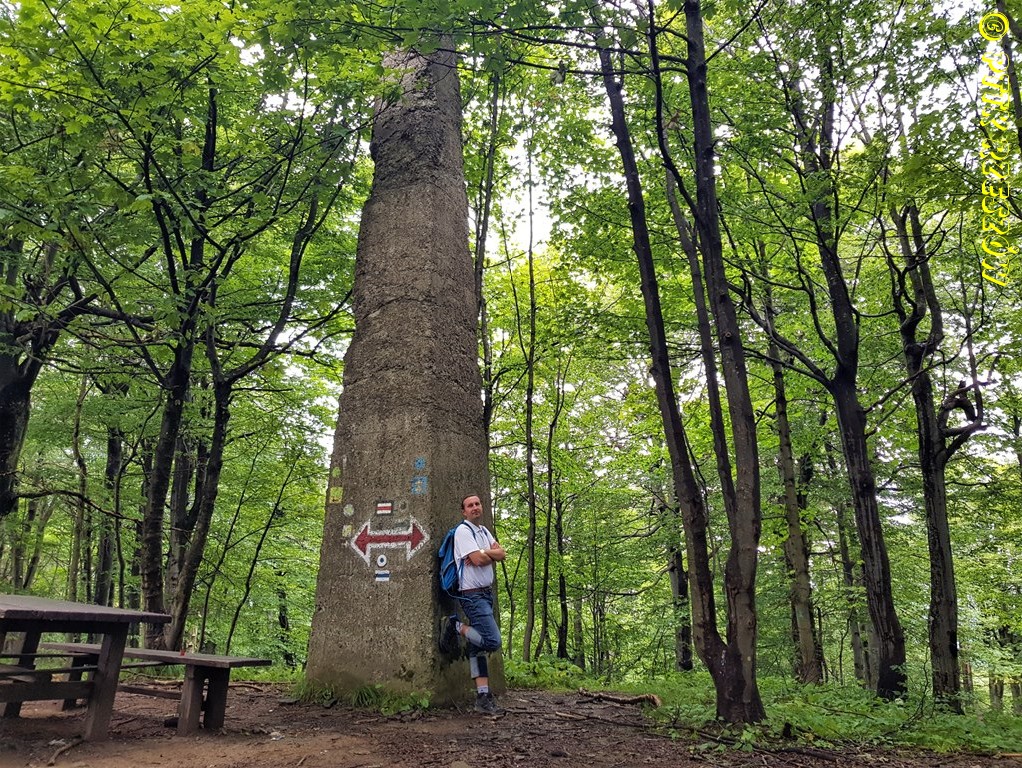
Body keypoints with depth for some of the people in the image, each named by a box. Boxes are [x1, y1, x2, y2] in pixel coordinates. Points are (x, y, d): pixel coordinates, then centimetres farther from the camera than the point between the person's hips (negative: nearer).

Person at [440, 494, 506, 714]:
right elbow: (478, 560, -20)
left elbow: (502, 553, 5)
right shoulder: (463, 531, -10)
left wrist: (483, 553, -11)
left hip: (486, 593, 9)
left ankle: (483, 697, 8)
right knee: (493, 641, -17)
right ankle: (456, 627, 1)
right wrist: (491, 555, -1)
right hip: (473, 595, -9)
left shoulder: (484, 531, 18)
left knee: (478, 645, 7)